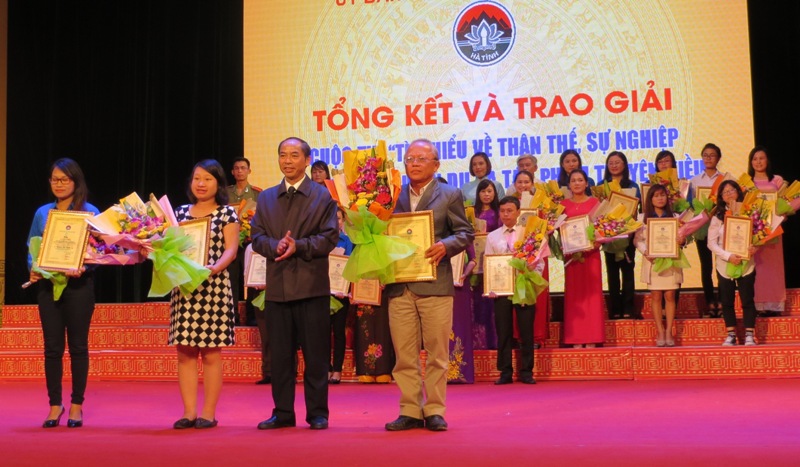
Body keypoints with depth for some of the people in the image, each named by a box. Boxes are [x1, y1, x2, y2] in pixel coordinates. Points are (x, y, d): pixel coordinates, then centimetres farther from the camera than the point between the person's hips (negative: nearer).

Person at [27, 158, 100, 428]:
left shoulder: (90, 212, -1)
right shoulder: (42, 213, 10)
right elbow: (32, 247, 13)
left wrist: (83, 267, -20)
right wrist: (33, 269, -6)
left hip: (78, 285, -3)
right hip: (47, 285, 3)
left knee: (78, 346, 3)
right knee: (52, 347, 4)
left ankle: (76, 405, 12)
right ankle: (55, 405, 13)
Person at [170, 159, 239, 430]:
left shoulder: (227, 213, 4)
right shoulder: (181, 212, 15)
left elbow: (231, 249, -4)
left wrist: (215, 267, -22)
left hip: (214, 287, -4)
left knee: (211, 353, -1)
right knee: (185, 352, 3)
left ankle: (208, 413, 5)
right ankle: (189, 412, 9)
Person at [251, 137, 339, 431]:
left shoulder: (323, 196, 4)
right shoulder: (266, 198, 15)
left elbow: (330, 236, -4)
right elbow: (257, 237, 8)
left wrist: (298, 246, -16)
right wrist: (276, 246, -12)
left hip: (312, 285, -3)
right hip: (277, 285, 3)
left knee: (315, 354, 1)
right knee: (280, 353, 7)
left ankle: (317, 413, 10)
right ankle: (282, 412, 15)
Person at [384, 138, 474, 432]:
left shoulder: (449, 196, 5)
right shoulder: (395, 196, 14)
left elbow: (465, 233, 3)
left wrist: (445, 246, -15)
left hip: (435, 285, -3)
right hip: (399, 286, 3)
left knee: (436, 353, 2)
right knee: (404, 354, 5)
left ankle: (434, 411, 10)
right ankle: (410, 411, 12)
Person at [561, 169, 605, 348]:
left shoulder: (594, 202, 4)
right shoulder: (564, 204, 9)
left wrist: (597, 240, -15)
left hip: (591, 252, -1)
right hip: (571, 253, 1)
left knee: (591, 291, 0)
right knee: (574, 293, 2)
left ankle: (592, 337, 3)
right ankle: (575, 338, 4)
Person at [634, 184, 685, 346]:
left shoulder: (674, 216, 8)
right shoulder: (643, 217, 5)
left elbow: (682, 236, 6)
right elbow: (638, 239, 2)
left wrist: (682, 240, -18)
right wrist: (646, 252, -15)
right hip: (652, 261, 0)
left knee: (670, 296, -1)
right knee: (656, 296, 2)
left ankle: (669, 331, 4)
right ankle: (660, 332, 6)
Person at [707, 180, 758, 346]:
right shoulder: (718, 216, 2)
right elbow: (711, 242, -2)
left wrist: (755, 247, -18)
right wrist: (728, 256, -16)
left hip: (746, 264, -1)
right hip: (725, 265, 1)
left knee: (747, 300, 0)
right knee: (727, 301, 6)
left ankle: (749, 335, 6)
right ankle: (731, 335, 15)